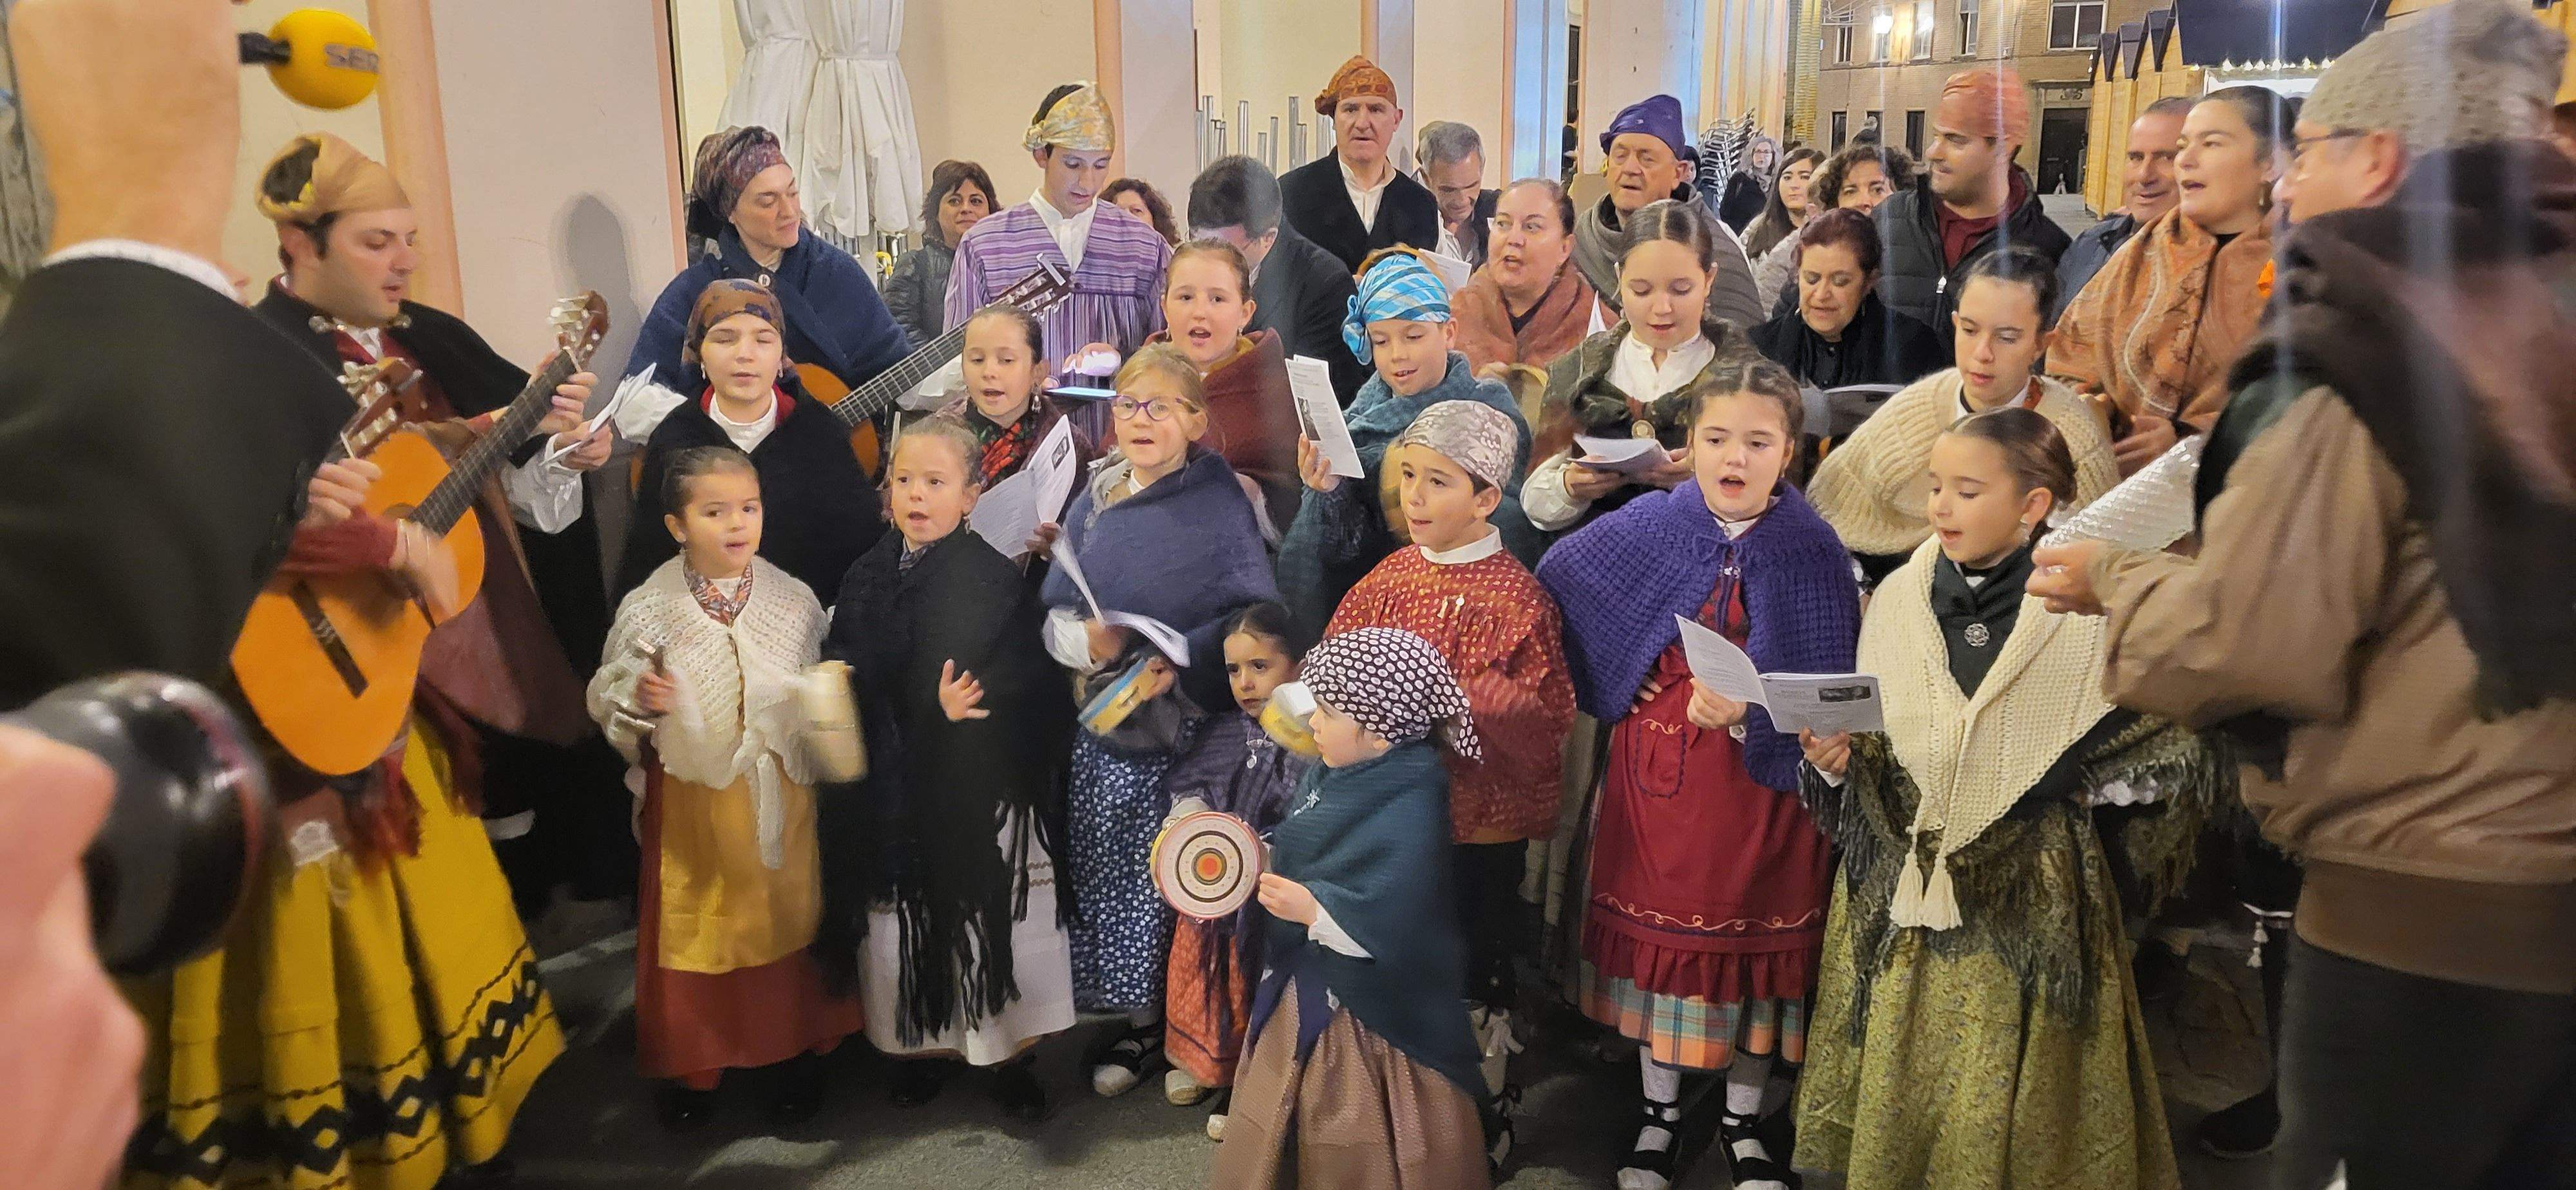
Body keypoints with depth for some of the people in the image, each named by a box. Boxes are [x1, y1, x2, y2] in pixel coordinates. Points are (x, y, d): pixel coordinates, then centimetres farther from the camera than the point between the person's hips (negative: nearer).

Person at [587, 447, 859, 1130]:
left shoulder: (796, 601, -3)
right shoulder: (648, 609, -7)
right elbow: (607, 698, 0)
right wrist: (638, 701, -21)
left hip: (781, 792, 1)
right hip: (691, 797, -1)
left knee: (789, 914, 12)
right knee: (693, 923, 9)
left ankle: (799, 1052, 32)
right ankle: (689, 1064, 30)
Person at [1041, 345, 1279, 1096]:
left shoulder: (1226, 501, -6)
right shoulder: (1096, 500, 8)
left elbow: (1254, 613, -12)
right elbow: (1053, 606, 9)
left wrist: (1178, 661, -23)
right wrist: (1085, 639, -12)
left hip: (1195, 727, -4)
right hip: (1108, 728, 5)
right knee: (1114, 879, 10)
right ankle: (1141, 1019, 28)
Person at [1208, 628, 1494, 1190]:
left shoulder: (1410, 817, -28)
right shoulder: (1327, 776, 0)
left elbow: (1397, 929, -34)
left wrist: (1314, 911, -34)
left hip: (1371, 1016, -9)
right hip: (1305, 996, 9)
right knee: (1276, 1136, 26)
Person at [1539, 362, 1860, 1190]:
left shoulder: (1813, 551, -10)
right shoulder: (1648, 526, -5)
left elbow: (1825, 691, -11)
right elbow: (1552, 587, 7)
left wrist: (1748, 713, -28)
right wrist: (1612, 683, 2)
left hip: (1764, 781, -1)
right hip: (1656, 774, 1)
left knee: (1757, 943, 11)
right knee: (1659, 931, 12)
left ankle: (1744, 1123, 32)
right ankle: (1660, 1114, 32)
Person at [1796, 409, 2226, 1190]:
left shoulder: (2090, 611, -7)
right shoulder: (1899, 599, 4)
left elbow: (2176, 753, -2)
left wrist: (2075, 787, -14)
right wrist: (1838, 764, -10)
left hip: (2032, 910, -3)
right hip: (1904, 899, 3)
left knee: (2012, 1120, 3)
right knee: (1895, 1103, 8)